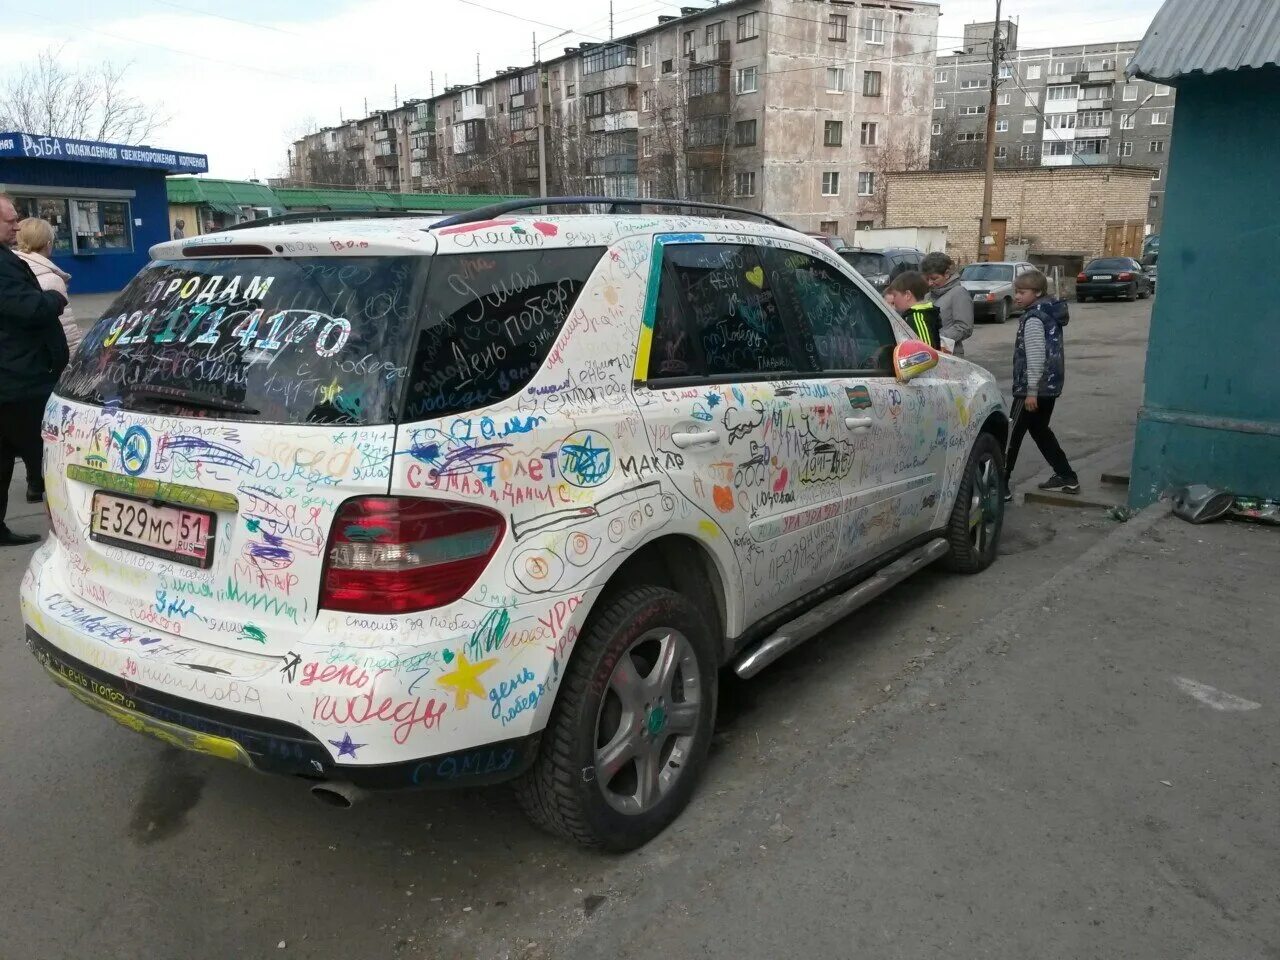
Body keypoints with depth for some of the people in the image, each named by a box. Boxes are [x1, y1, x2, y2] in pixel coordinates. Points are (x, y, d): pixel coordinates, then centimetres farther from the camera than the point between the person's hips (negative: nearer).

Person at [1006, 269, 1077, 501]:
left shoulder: (1034, 319, -16)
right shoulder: (1050, 313, 13)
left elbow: (1036, 357, -21)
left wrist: (1031, 391, -21)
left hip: (1035, 388, -10)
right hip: (1050, 386, 10)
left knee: (1012, 434, -4)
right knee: (1040, 431, 21)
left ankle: (1001, 485, -2)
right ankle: (1066, 477, 26)